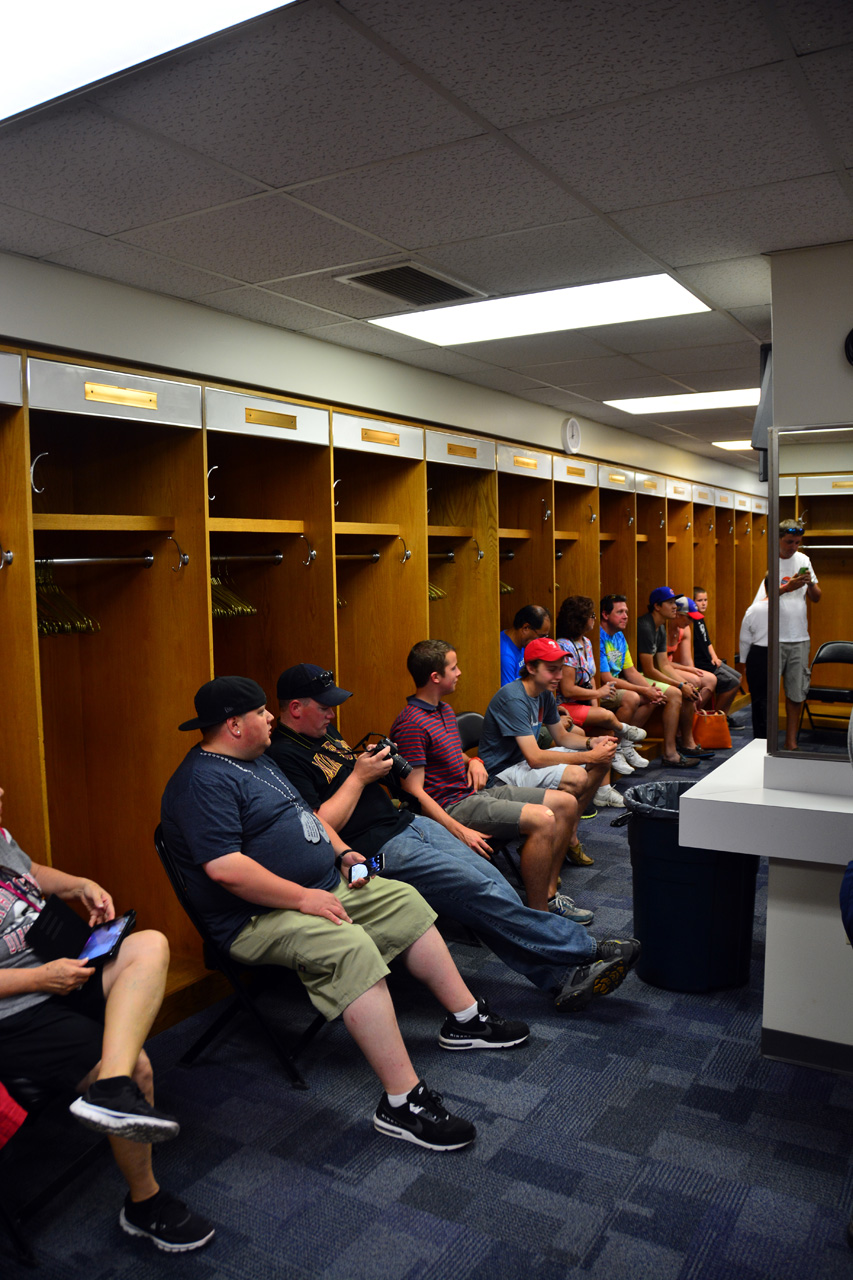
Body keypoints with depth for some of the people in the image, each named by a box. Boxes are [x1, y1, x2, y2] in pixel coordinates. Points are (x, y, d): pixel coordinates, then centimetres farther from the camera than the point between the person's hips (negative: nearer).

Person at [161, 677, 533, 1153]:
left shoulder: (258, 759, 14)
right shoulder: (203, 782, -18)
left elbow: (305, 812, 25)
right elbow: (224, 868, -28)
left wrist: (342, 852, 9)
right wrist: (303, 898, -25)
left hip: (326, 887, 11)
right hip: (262, 918, -11)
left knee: (406, 903, 8)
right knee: (353, 950, -32)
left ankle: (466, 1019, 20)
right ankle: (402, 1103, -28)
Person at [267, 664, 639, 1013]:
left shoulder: (325, 733, 16)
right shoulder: (285, 756, -12)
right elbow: (319, 827, -20)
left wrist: (375, 762, 8)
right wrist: (359, 776, -13)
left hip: (407, 822, 9)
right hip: (378, 849, -9)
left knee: (495, 886, -6)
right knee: (480, 892, -15)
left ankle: (562, 978, -6)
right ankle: (587, 950, -5)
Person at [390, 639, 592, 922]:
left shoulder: (445, 710, 15)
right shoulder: (411, 724, -17)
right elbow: (415, 792, -21)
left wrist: (473, 762, 5)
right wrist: (460, 831, -26)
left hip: (475, 792, 10)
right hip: (453, 806, -10)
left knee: (566, 804, 4)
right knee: (542, 818, -26)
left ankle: (548, 894, 10)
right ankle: (537, 915, -16)